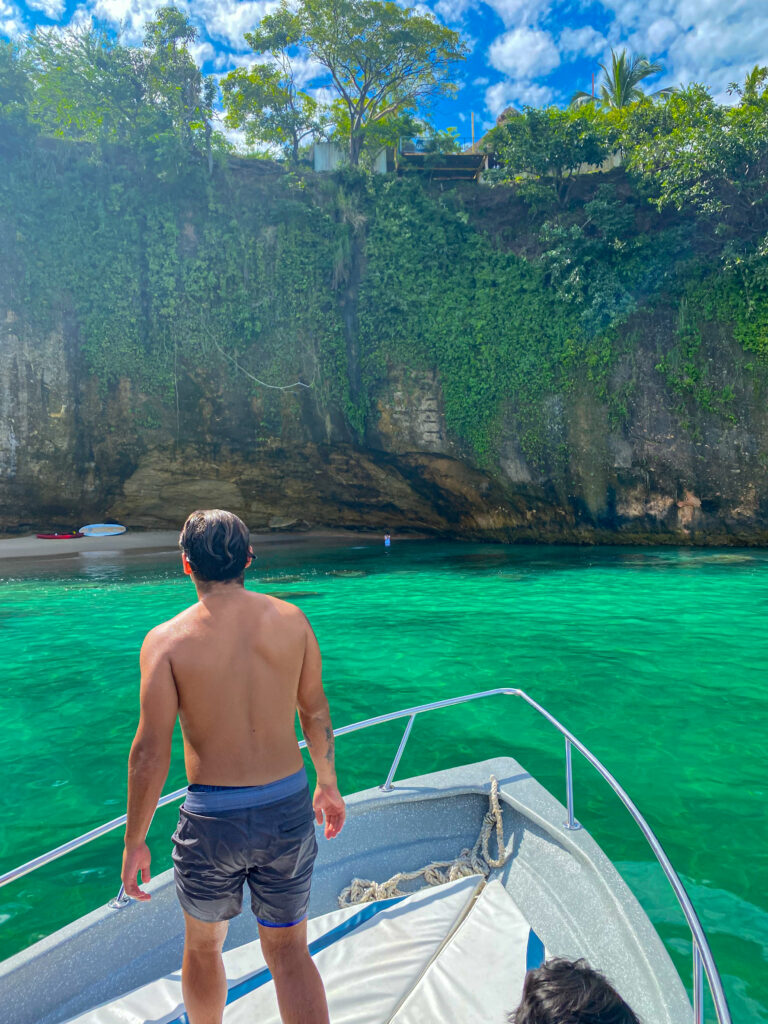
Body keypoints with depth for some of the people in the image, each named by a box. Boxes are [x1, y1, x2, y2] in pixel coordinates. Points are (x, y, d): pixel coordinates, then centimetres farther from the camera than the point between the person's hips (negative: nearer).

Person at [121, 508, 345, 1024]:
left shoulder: (167, 639, -13)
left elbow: (151, 753, -12)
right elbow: (316, 712, 3)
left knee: (204, 946, 26)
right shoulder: (290, 618, -6)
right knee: (289, 952, 19)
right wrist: (328, 784, 18)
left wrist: (135, 840, 2)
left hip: (213, 818, -1)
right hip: (289, 807, 2)